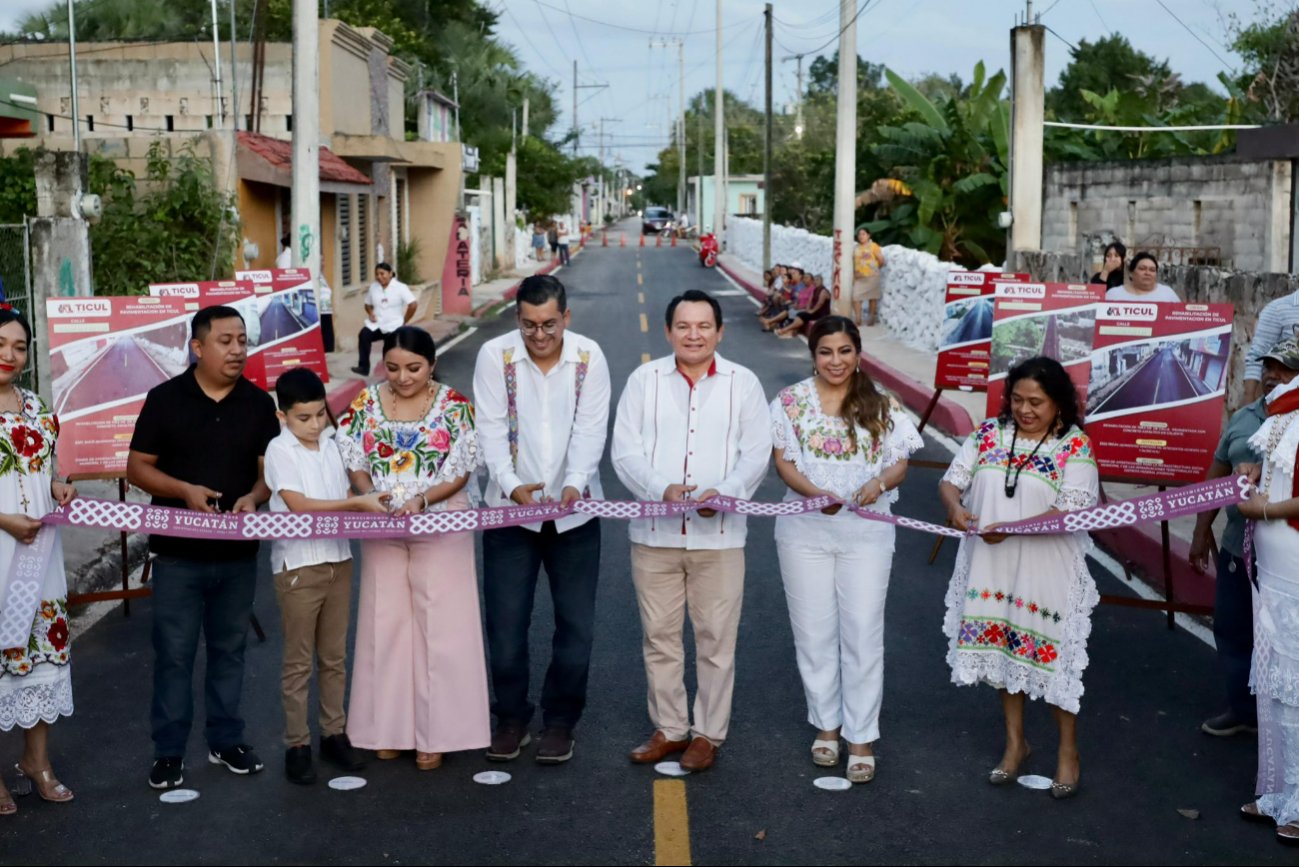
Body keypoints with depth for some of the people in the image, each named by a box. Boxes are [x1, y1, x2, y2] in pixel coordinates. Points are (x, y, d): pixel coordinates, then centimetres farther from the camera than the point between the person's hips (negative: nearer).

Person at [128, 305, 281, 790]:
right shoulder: (165, 399, -4)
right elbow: (137, 468, -2)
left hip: (238, 552, 3)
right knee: (174, 653, 2)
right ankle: (169, 750, 13)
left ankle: (225, 740, 26)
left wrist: (254, 497, -16)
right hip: (179, 551, -2)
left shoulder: (259, 403, 3)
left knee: (229, 649, 13)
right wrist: (184, 490, -19)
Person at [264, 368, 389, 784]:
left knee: (334, 656, 14)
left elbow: (346, 497, 11)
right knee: (298, 661, 4)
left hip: (337, 560, 6)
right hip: (298, 566, -6)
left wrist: (369, 504, -10)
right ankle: (297, 744, 12)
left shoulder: (332, 445, 8)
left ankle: (334, 734, 25)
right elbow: (299, 505, -19)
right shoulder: (279, 451, -10)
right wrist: (357, 503, -24)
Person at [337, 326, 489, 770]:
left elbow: (461, 472, -6)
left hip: (440, 527, -3)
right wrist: (370, 495, -14)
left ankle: (435, 732, 7)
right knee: (386, 623, 6)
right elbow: (353, 460, 5)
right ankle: (389, 727, 17)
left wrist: (421, 500, -21)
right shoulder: (367, 402, 3)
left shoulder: (453, 405, -5)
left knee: (439, 625, -1)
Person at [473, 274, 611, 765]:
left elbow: (590, 431, -9)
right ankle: (512, 719, 22)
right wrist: (512, 485, -24)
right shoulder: (495, 356, -6)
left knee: (576, 624, 6)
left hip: (574, 510, 1)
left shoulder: (589, 357, -4)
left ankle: (560, 722, 22)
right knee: (505, 623, 4)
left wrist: (574, 484, -25)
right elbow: (491, 431, -9)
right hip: (510, 507, 0)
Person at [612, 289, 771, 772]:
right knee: (659, 636, 9)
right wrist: (661, 489, -17)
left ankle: (708, 733, 18)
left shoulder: (743, 383, 3)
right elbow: (625, 451, 0)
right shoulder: (644, 380, 4)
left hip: (719, 534, -1)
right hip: (655, 532, 1)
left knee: (716, 639, 4)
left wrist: (724, 492, -17)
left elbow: (756, 454, 1)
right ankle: (669, 728, 24)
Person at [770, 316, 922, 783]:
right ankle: (826, 724, 25)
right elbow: (783, 461, -4)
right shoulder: (791, 401, 1)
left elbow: (900, 464, 3)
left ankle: (862, 736, 9)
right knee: (814, 631, 9)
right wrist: (816, 493, -23)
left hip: (866, 531, 0)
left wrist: (880, 483, -21)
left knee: (863, 634, 0)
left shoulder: (881, 406, 3)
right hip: (805, 531, 0)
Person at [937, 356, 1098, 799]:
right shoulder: (989, 433, 3)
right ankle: (1015, 742, 32)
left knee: (1053, 653, 4)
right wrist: (955, 506, -21)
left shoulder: (1074, 445, -10)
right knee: (1003, 648, 14)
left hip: (1049, 570, -4)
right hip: (992, 566, 4)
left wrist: (1011, 528, -26)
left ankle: (1068, 750, 23)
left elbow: (1072, 511, -18)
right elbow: (951, 480, 2)